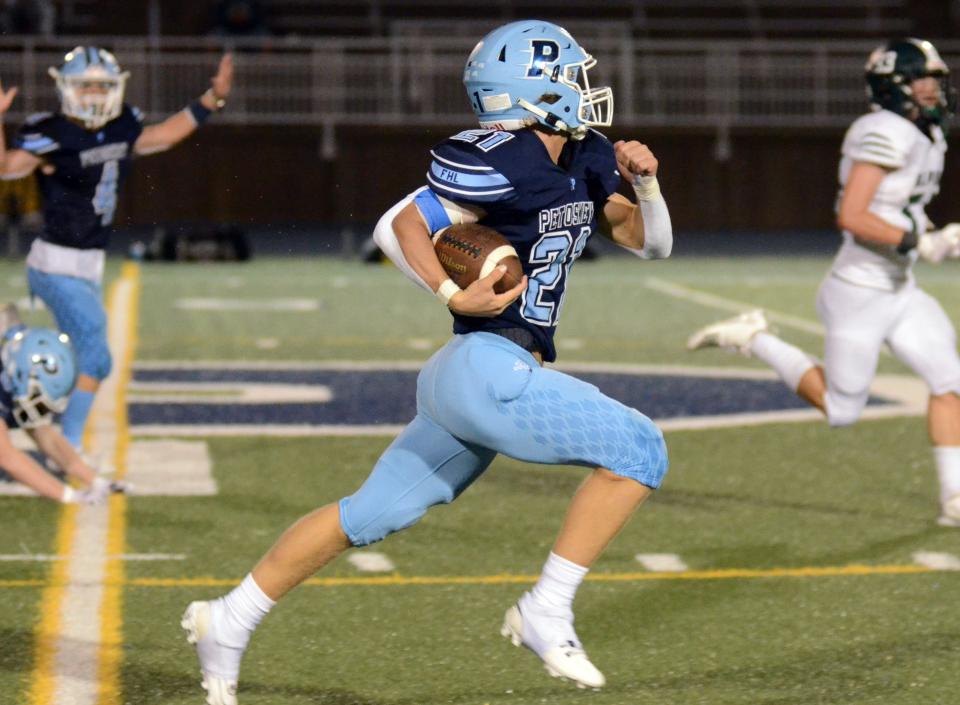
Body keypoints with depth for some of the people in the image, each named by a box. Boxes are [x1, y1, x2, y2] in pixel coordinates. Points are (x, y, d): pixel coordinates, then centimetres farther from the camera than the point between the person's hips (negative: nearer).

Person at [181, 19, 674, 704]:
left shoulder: (584, 161, 12)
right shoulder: (503, 163, -14)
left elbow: (652, 243, 19)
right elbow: (398, 226, -10)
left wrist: (644, 183, 1)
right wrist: (455, 295, -18)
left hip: (485, 382, 9)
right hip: (489, 368, -9)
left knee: (373, 513, 14)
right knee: (638, 450, -11)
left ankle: (228, 622, 22)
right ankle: (546, 612, -7)